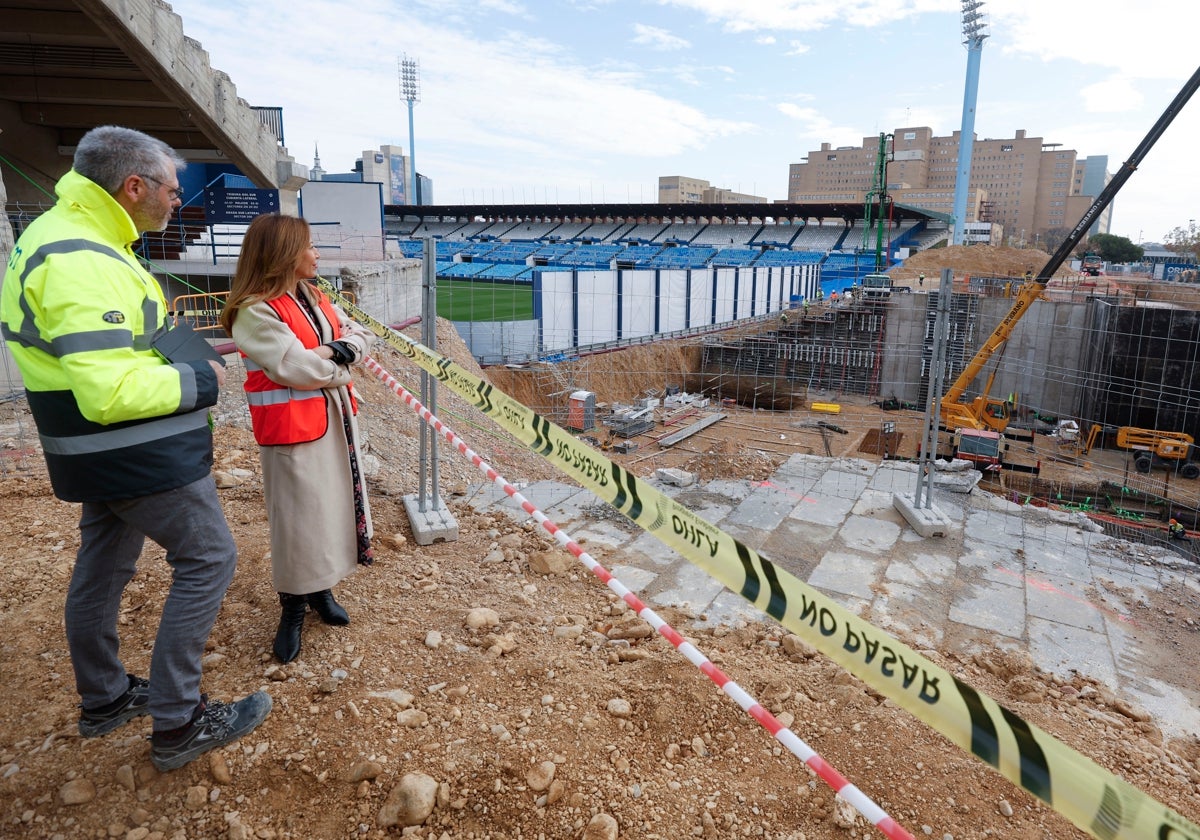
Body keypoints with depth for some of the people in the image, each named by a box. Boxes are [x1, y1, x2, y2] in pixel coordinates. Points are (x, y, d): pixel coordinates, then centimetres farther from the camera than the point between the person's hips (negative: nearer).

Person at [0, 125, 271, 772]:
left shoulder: (60, 233, 10)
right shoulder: (83, 263, -24)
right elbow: (110, 391, -30)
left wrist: (174, 355, 7)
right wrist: (199, 381, -17)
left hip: (100, 450, 11)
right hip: (138, 451, -11)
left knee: (103, 566, 20)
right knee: (208, 558, -1)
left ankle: (104, 700, 39)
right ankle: (177, 724, 9)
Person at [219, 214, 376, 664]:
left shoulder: (314, 297, 11)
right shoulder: (255, 311, -15)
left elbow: (361, 334, 9)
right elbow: (296, 367, -24)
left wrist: (345, 347, -13)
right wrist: (337, 361, -6)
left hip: (335, 417, 8)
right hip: (292, 427, -8)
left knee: (336, 505, 14)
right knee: (299, 517, 1)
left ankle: (320, 588, 32)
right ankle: (293, 608, 19)